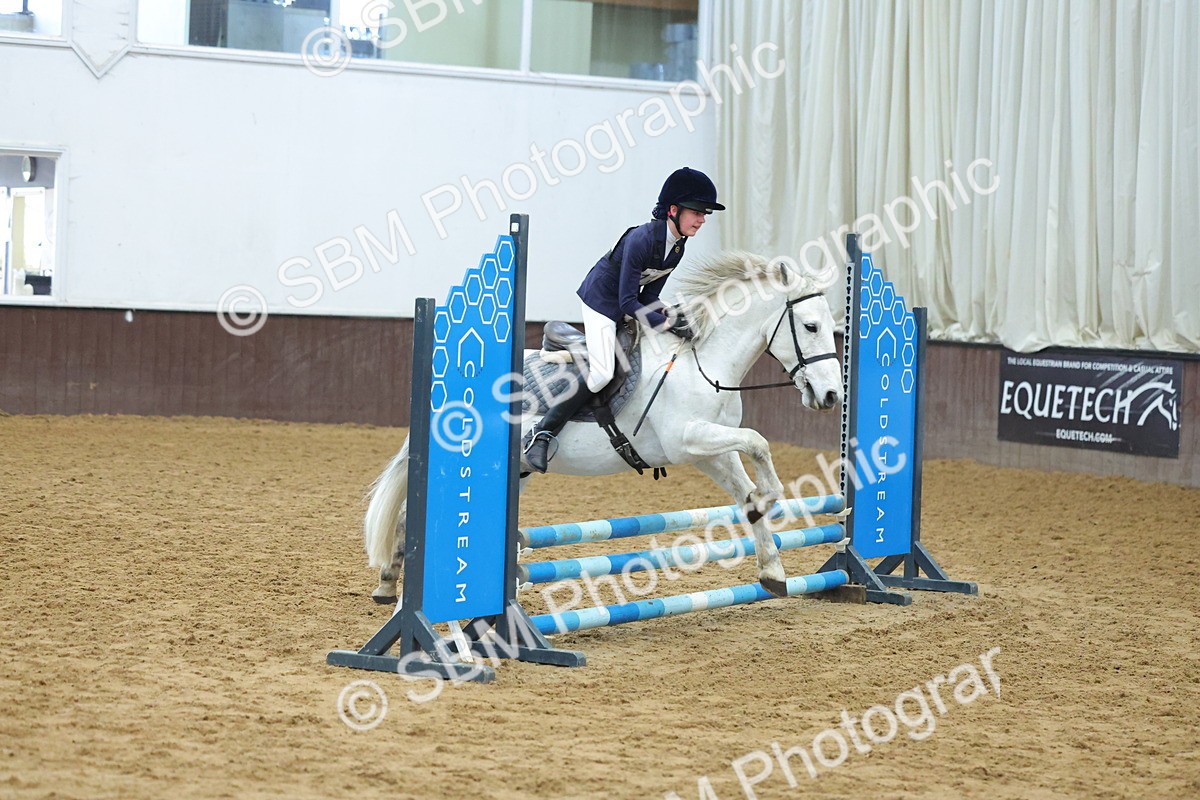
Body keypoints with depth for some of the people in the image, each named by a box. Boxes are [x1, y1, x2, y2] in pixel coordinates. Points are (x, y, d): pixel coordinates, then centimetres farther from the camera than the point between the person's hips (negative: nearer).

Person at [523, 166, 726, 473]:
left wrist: (667, 315, -18)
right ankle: (543, 433, -15)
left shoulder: (678, 246, -4)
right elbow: (628, 302, -28)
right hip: (601, 301, -9)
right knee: (602, 373, -23)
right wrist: (667, 323, -33)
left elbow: (649, 295, 1)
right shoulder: (642, 240, -29)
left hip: (627, 304, 9)